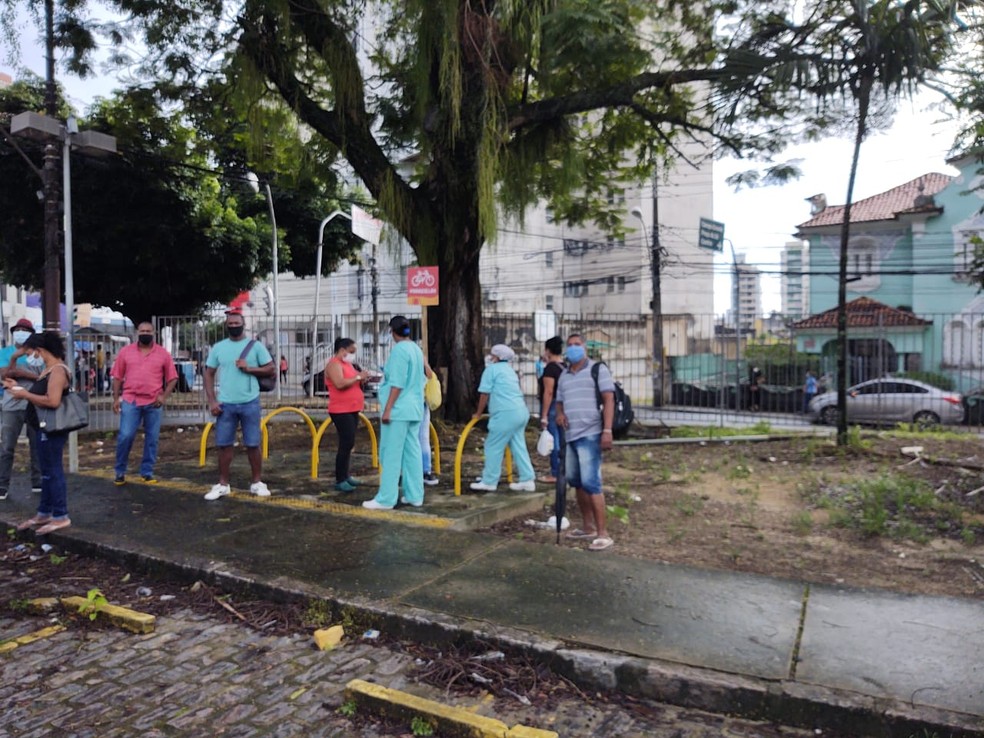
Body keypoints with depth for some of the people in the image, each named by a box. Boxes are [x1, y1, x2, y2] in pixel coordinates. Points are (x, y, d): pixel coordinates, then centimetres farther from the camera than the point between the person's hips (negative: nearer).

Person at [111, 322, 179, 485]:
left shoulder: (163, 354, 4)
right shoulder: (125, 351, 5)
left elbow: (172, 378, 6)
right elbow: (117, 377, 8)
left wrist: (164, 396, -7)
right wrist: (116, 398, 2)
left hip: (153, 403, 1)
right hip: (130, 401, 0)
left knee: (152, 439, 5)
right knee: (125, 436, -6)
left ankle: (147, 472, 17)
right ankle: (120, 472, 12)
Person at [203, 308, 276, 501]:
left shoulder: (255, 346, 0)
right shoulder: (218, 347, 6)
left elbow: (272, 370, -1)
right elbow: (209, 374, 7)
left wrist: (249, 368, -14)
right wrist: (212, 401, -2)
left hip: (250, 403, -2)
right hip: (226, 404, 2)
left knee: (253, 444, 4)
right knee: (224, 444, 6)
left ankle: (256, 483, 16)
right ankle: (223, 484, 16)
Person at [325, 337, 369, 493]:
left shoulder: (348, 364, 17)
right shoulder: (334, 364, -12)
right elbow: (340, 384, -27)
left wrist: (361, 378, 6)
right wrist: (358, 377, -18)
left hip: (352, 409, 10)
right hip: (341, 411, -10)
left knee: (349, 444, 12)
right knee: (346, 444, -11)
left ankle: (345, 476, 19)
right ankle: (340, 480, -7)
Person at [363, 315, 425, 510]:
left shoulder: (399, 350, -13)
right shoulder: (417, 349, 12)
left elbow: (397, 384, -18)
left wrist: (388, 409, -17)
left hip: (399, 409, -9)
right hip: (414, 409, 9)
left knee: (391, 455, -4)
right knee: (412, 453, 10)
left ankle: (386, 499, 1)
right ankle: (414, 495, 14)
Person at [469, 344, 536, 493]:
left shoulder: (492, 369, 0)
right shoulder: (510, 370, 24)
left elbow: (485, 394, -3)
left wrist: (478, 413, 8)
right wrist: (490, 411, 35)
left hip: (506, 414, -9)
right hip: (520, 411, 9)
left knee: (493, 447, 0)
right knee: (518, 447, 12)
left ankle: (489, 482, 5)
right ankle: (527, 480, 12)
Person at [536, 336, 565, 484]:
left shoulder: (550, 367, -14)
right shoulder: (565, 367, 10)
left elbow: (548, 392, -19)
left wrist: (544, 416, -19)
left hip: (552, 406, -8)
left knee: (554, 441, -3)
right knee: (561, 441, 14)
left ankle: (555, 474, 1)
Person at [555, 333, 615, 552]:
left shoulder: (598, 369, -1)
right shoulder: (564, 376, 17)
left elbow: (609, 400, -8)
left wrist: (607, 430, -17)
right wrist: (559, 414, 1)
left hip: (590, 435, -7)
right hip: (570, 436, 7)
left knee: (590, 482, -12)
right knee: (576, 482, 11)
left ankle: (603, 533, -7)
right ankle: (587, 527, 23)